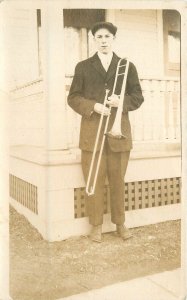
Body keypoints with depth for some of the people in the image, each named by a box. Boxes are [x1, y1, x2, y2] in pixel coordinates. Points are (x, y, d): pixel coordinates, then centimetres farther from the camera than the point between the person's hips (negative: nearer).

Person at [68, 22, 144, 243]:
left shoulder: (128, 66, 11)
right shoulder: (83, 67, 9)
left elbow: (138, 96, 8)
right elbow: (73, 97, 5)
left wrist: (122, 101, -13)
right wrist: (93, 106, -13)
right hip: (92, 132, 0)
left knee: (118, 181, 8)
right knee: (94, 181, 3)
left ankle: (120, 223, 24)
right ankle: (96, 226, 17)